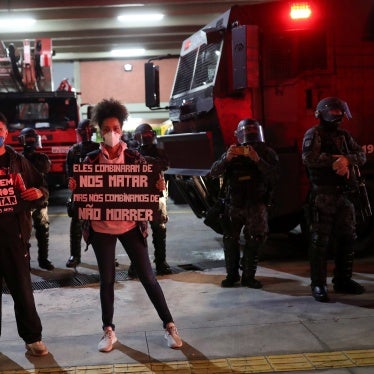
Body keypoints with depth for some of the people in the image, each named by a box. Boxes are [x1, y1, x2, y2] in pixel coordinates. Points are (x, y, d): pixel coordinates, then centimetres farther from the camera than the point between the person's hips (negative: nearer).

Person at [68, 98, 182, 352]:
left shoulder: (134, 157, -1)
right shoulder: (91, 160, 0)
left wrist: (158, 187, -20)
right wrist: (75, 188, -18)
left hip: (130, 225, -1)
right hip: (101, 228, 1)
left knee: (147, 276, 3)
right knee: (107, 280, 9)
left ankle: (169, 325, 15)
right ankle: (109, 330, 24)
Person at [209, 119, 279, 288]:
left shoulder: (267, 153, 0)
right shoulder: (232, 152, 4)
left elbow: (274, 176, -17)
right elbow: (213, 172, -7)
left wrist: (257, 160, -29)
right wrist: (226, 159, -25)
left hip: (256, 205, -2)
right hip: (233, 204, 2)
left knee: (255, 240, -6)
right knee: (230, 239, 6)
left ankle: (248, 276, 8)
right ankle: (232, 274, 22)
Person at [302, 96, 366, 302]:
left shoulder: (344, 135, 17)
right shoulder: (314, 134, -3)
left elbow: (362, 155, 7)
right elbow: (309, 158, -20)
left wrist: (347, 159, -13)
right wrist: (334, 162, -17)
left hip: (344, 194, 7)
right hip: (323, 195, -7)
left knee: (347, 238, 10)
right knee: (320, 240, -4)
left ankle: (343, 280, 22)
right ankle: (318, 285, 2)